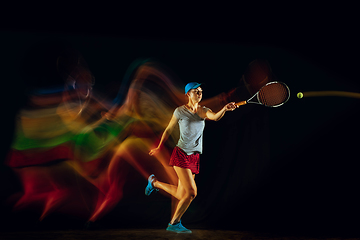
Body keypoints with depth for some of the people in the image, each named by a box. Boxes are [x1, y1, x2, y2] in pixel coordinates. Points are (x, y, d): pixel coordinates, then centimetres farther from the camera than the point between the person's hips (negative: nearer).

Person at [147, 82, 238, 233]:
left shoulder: (203, 111, 6)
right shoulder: (180, 111, -3)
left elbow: (215, 117, -17)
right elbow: (168, 130, 8)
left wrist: (225, 109, -37)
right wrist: (159, 148, 15)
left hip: (194, 157, 6)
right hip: (181, 154, -5)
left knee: (181, 195, 7)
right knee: (191, 192, -15)